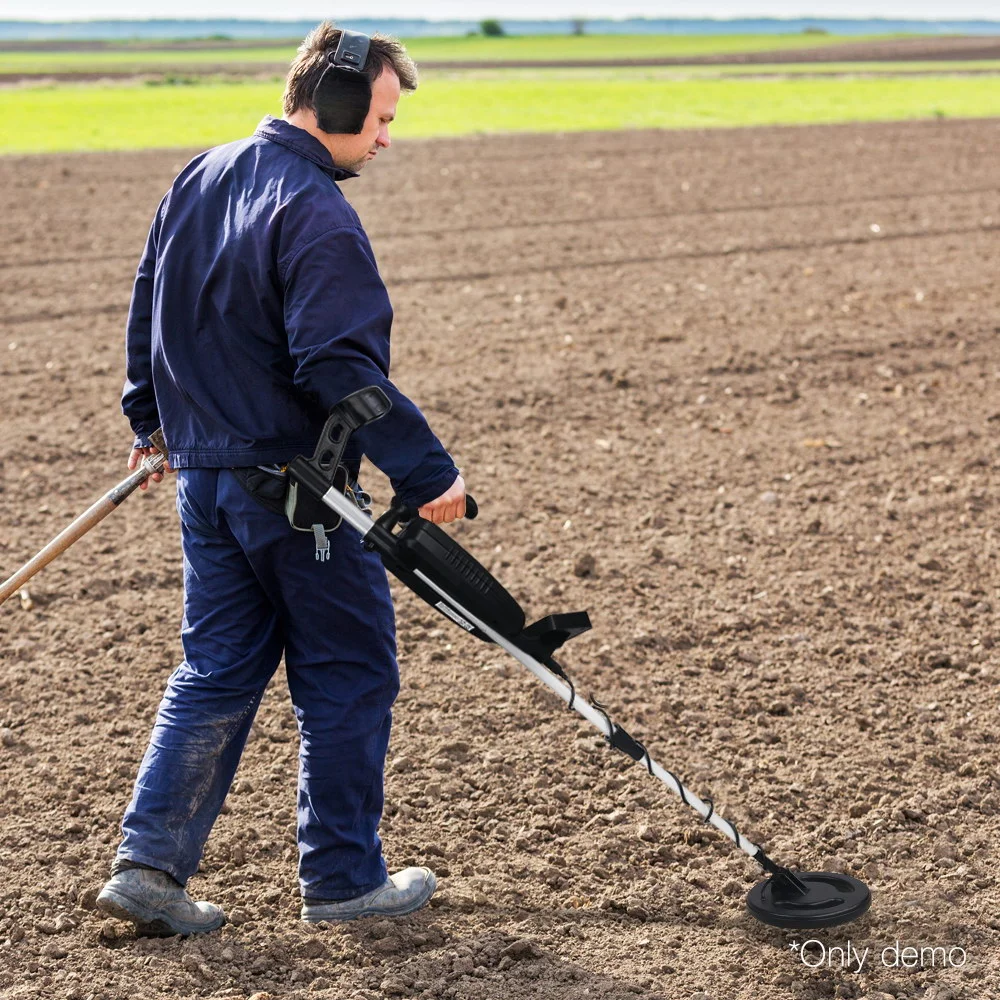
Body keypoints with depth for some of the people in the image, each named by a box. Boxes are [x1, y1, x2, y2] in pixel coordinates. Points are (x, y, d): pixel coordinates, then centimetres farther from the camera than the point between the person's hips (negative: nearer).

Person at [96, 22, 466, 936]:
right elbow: (340, 367, -26)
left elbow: (149, 303, 20)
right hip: (295, 487, -8)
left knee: (216, 671, 15)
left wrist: (153, 418, 31)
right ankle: (342, 877, 16)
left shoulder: (200, 180, 10)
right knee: (348, 676, 6)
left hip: (203, 475, 8)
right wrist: (427, 472, -25)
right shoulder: (315, 215, -19)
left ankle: (148, 864, 11)